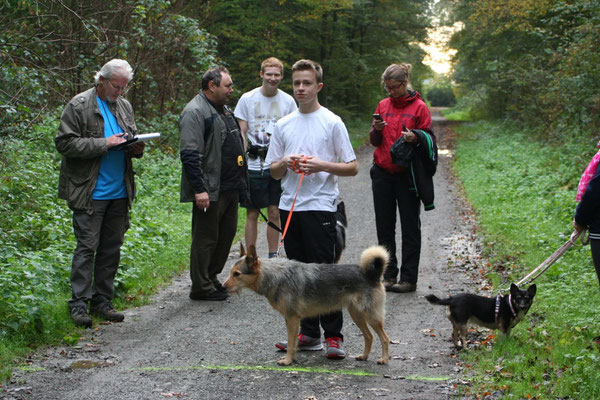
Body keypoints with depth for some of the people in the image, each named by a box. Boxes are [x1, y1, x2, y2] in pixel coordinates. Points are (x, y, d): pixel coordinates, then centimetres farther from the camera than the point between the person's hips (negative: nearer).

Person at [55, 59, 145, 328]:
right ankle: (79, 303, 2)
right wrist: (104, 144, -19)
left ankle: (102, 300, 19)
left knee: (112, 248, 9)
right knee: (87, 247, -5)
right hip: (90, 193, -6)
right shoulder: (79, 105, -7)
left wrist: (136, 148, 1)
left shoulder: (124, 106, 12)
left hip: (119, 192, 6)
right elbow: (64, 143, -13)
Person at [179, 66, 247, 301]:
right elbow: (190, 155, -21)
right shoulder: (195, 112, -15)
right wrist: (199, 189, -25)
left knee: (227, 234, 15)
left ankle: (212, 278, 28)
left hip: (230, 188, 10)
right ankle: (201, 288, 8)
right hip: (210, 191, -10)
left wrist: (240, 181, 24)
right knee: (206, 238, -1)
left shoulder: (223, 109, 17)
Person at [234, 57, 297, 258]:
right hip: (254, 165, -1)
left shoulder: (288, 101, 5)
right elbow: (240, 133, 1)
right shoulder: (247, 99, 1)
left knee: (274, 213, 7)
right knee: (252, 214, 2)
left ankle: (273, 256, 18)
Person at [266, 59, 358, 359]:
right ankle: (309, 333, 18)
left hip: (320, 206, -5)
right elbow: (273, 173, 16)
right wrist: (285, 163, -6)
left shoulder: (332, 123, -1)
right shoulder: (283, 125, 12)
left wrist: (322, 165, -16)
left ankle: (333, 335, 0)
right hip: (289, 207, 5)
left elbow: (352, 167, -2)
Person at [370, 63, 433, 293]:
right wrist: (376, 130, -8)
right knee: (384, 227, 6)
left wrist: (414, 138, -21)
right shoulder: (383, 105, 10)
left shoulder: (419, 107, -2)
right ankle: (389, 275, 14)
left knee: (410, 227, 1)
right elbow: (374, 142, 13)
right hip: (382, 174, 4)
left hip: (407, 175, -4)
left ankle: (409, 278, 6)